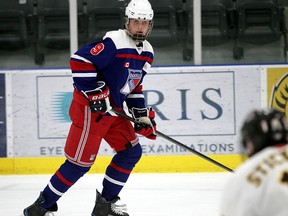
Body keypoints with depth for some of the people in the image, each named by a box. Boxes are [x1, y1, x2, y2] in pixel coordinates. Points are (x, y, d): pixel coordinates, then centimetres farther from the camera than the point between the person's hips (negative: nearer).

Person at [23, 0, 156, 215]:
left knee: (131, 151, 6)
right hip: (90, 108, -9)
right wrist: (94, 92, -25)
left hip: (114, 110, 9)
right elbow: (79, 61, -24)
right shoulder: (114, 42, -20)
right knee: (81, 161, -9)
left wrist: (142, 114, 11)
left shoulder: (147, 52, 9)